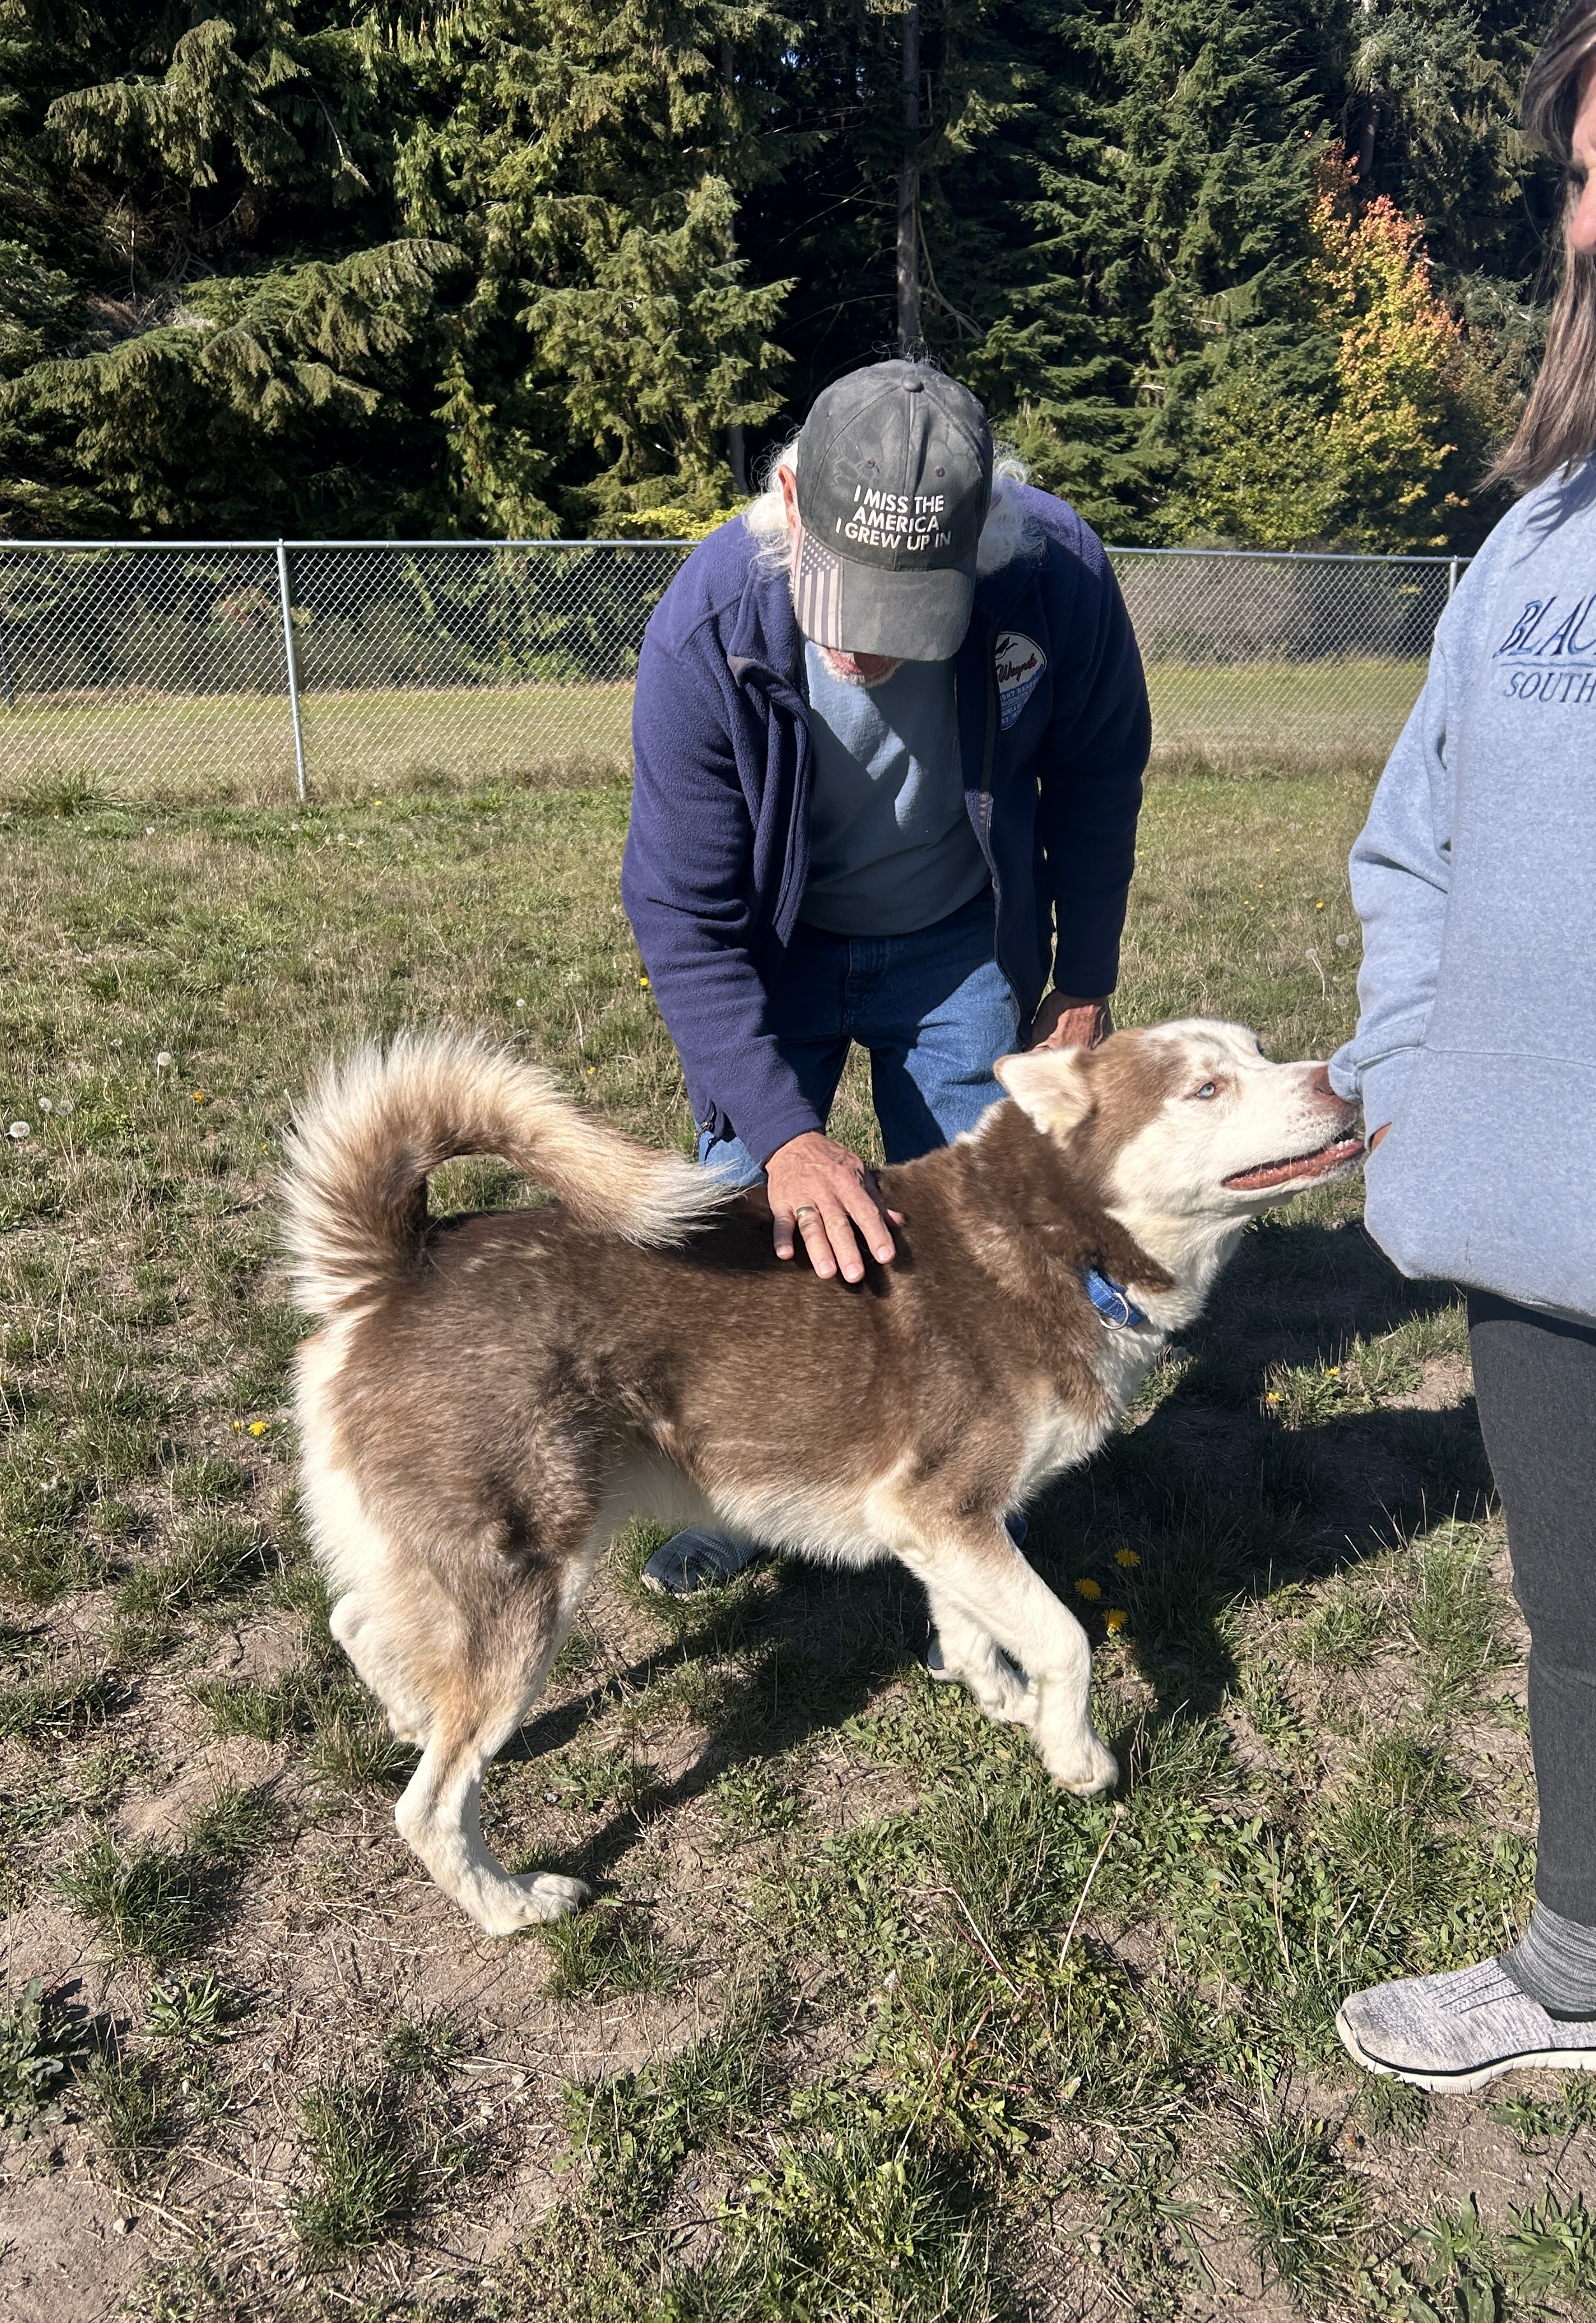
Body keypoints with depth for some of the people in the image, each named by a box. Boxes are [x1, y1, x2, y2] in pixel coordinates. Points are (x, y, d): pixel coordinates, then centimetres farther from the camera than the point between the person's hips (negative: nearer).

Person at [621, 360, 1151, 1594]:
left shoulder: (1060, 575, -28)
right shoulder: (707, 628, -31)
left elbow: (1096, 774, -6)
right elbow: (683, 912, -25)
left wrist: (1087, 976, 1)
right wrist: (783, 1130, -35)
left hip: (960, 947, 1)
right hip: (772, 950, 0)